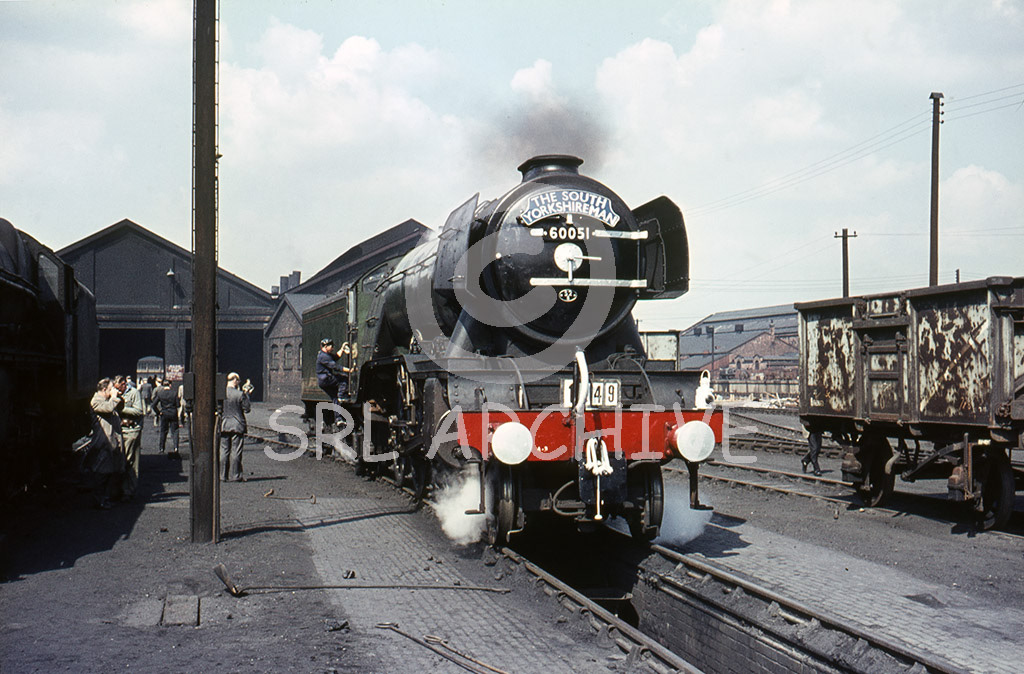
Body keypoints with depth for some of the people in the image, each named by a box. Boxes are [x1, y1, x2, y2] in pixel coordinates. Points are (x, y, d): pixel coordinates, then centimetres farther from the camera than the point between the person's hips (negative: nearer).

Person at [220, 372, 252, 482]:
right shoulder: (240, 394, -12)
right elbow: (247, 409, -5)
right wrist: (246, 395, 3)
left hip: (224, 425, 4)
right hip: (237, 425, -3)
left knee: (224, 450, 10)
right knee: (236, 451, 2)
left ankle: (223, 474, 12)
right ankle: (235, 475, 4)